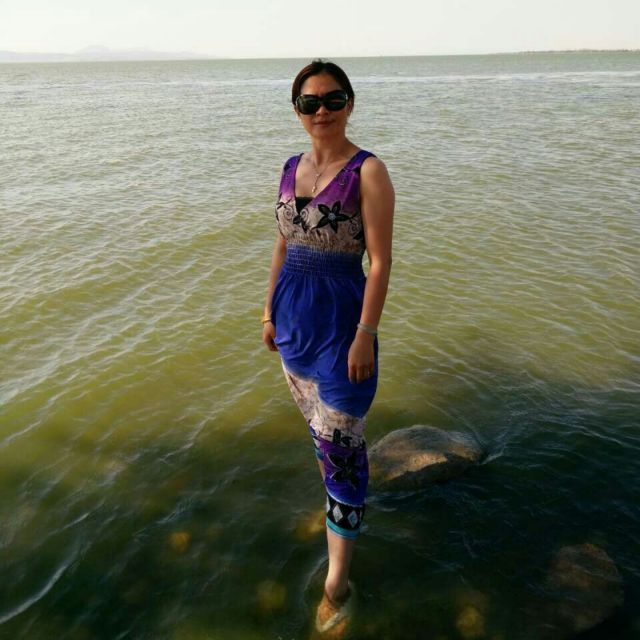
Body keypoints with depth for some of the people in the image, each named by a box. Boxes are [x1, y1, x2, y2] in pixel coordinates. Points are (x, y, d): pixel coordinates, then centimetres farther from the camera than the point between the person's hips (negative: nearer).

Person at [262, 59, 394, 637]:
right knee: (319, 416, 22)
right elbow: (283, 247, 14)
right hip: (292, 311, 7)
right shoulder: (292, 168, 8)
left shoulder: (369, 172, -12)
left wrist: (365, 335, -19)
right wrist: (271, 311, 14)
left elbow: (381, 261, -15)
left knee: (339, 442, -1)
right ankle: (344, 478, 52)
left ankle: (338, 585, 13)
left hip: (341, 314, -6)